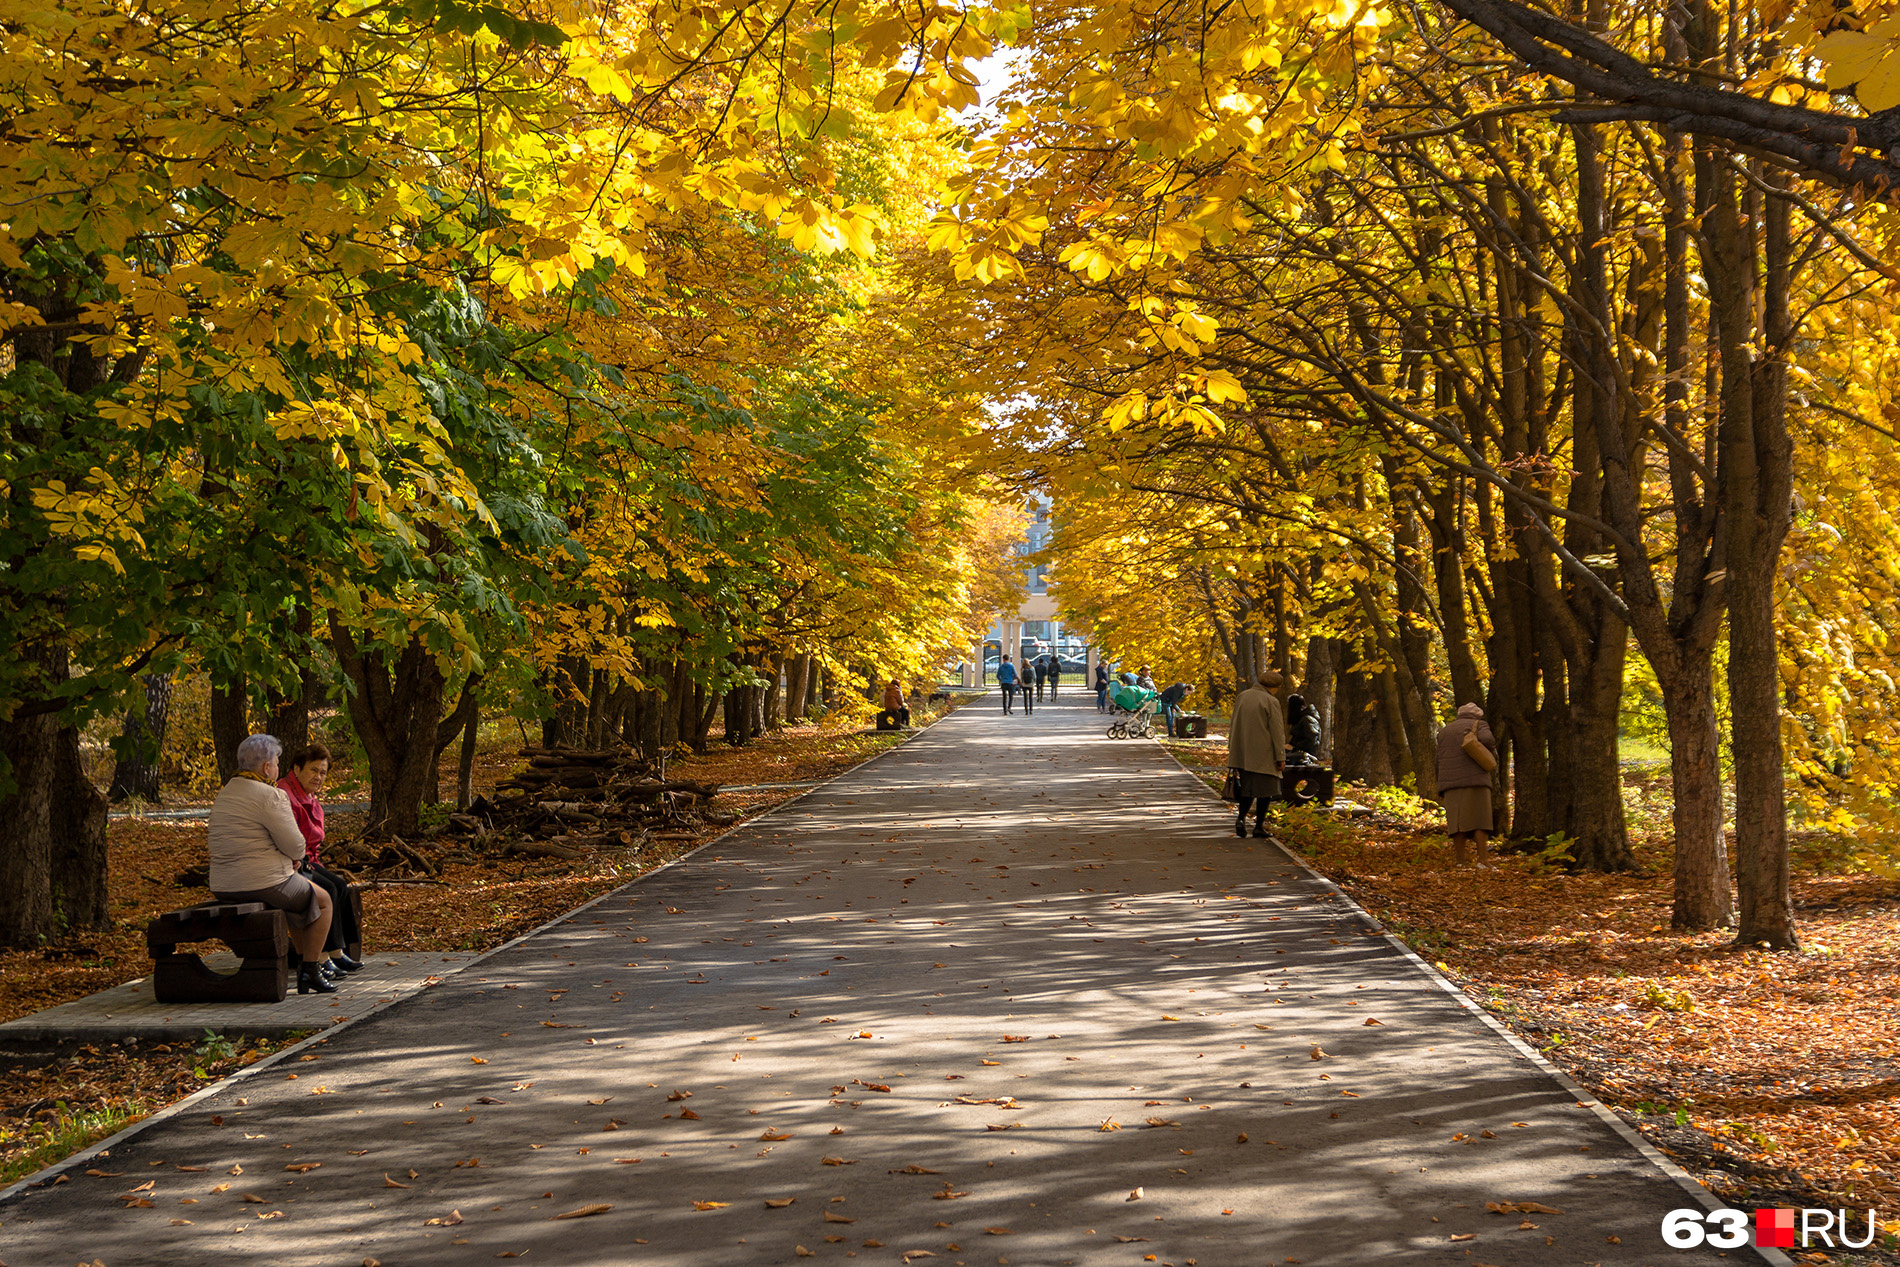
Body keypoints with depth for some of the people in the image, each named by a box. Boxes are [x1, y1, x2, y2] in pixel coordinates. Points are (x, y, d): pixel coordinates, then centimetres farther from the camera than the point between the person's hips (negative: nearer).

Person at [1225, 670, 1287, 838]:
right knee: (1265, 789, 5)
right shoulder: (1271, 701, -12)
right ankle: (1259, 826, 6)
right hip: (1264, 754, -5)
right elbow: (1277, 731, -12)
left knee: (1247, 787, 13)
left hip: (1243, 753, 5)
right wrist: (1281, 757, -8)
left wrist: (1233, 751, 18)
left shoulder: (1242, 697, 7)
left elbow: (1234, 725, 12)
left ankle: (1241, 818, -6)